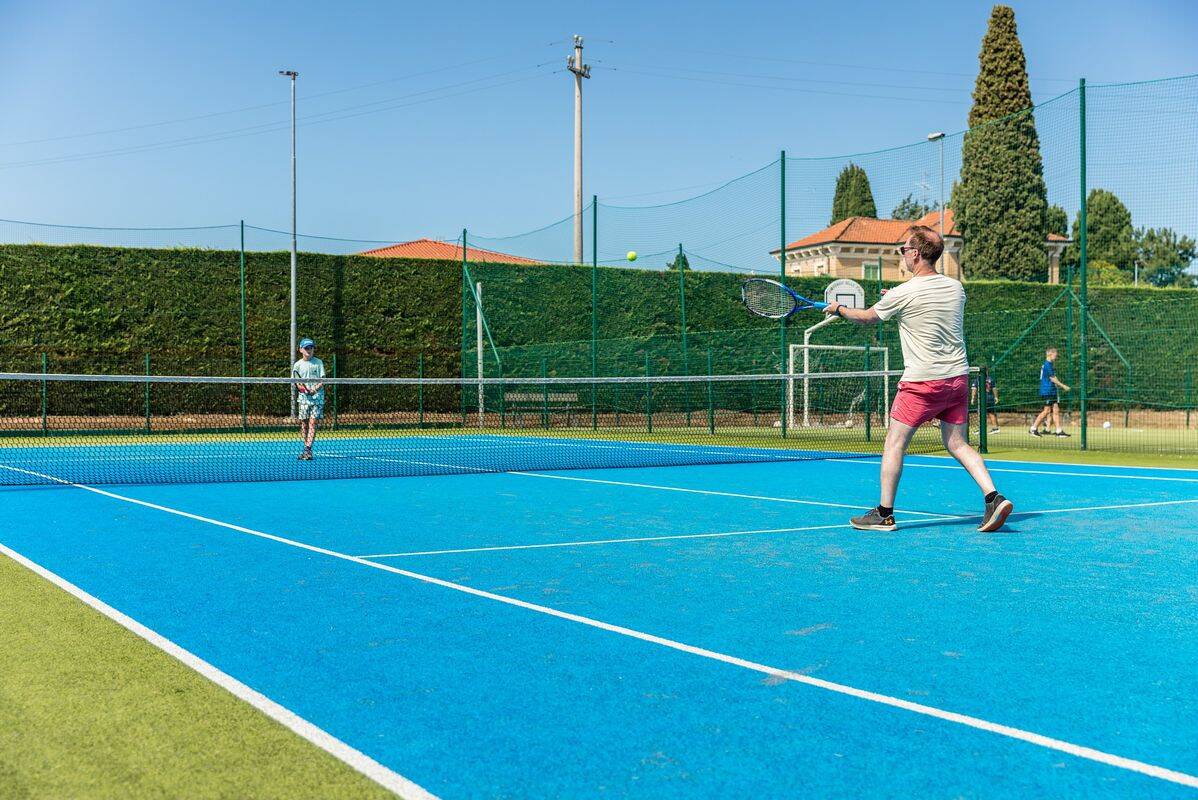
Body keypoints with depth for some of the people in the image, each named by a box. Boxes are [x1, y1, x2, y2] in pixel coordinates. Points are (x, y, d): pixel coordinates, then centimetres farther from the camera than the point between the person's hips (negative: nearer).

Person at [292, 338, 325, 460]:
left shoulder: (318, 362, 2)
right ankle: (307, 449, 12)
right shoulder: (297, 365, 7)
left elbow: (322, 380, -1)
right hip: (303, 398, 2)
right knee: (303, 423, 3)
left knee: (313, 422, -10)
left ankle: (307, 450, -16)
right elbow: (296, 382, 9)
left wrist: (315, 389, -17)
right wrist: (300, 387, -13)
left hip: (317, 397, -2)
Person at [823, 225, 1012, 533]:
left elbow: (867, 318, 4)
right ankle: (993, 498, -3)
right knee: (957, 444, 12)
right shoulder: (956, 288, 5)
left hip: (922, 381, -6)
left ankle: (884, 514, 8)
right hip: (958, 377, 6)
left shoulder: (902, 293, -12)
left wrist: (838, 308, 22)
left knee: (894, 444, 4)